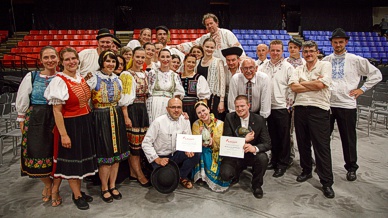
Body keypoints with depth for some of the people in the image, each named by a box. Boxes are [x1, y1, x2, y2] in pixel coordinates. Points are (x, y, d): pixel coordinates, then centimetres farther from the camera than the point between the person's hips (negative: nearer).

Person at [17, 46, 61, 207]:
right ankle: (47, 184, 32)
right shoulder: (31, 77, 4)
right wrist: (22, 121, 5)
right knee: (38, 153, 4)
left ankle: (55, 189, 22)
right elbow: (22, 102, 8)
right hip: (36, 119, 1)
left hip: (58, 119, -1)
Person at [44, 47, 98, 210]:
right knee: (71, 159, 7)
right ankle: (77, 195, 23)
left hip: (85, 122, 7)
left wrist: (89, 121, 12)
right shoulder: (59, 81, -14)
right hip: (69, 124, -7)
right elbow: (57, 111, -16)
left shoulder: (82, 78, 6)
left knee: (82, 157, 16)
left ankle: (78, 191, 33)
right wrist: (63, 134, -18)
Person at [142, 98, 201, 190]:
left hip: (176, 154, 4)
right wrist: (157, 159, -21)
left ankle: (181, 176, 4)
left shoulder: (185, 120, -2)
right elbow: (146, 143, -14)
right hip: (161, 157, -4)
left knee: (196, 153, -20)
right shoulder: (158, 122, -16)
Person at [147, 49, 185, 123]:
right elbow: (148, 91, 4)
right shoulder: (152, 73, 5)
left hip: (169, 106, 2)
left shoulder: (175, 75, 11)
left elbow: (179, 93, 10)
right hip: (154, 106, -2)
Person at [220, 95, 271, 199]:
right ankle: (237, 172, 17)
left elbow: (267, 143, -11)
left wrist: (255, 148, -33)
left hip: (251, 154, 1)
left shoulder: (259, 120, -7)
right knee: (225, 175, -24)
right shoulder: (229, 118, -6)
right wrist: (244, 140, -22)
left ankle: (257, 185, -1)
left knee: (263, 158, -32)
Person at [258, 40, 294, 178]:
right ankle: (274, 160, 29)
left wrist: (289, 104, -8)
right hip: (268, 107, 4)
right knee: (272, 135, 14)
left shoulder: (288, 67, -2)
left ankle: (282, 164, 17)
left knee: (283, 136, 4)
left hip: (282, 108, -4)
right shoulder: (263, 67, 9)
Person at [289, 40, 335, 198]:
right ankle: (306, 171, 31)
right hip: (300, 108, 5)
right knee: (303, 143, 13)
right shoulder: (299, 69, 15)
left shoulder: (325, 65, 3)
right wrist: (313, 84, -8)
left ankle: (327, 182, 6)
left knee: (322, 146, -3)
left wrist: (302, 83, 0)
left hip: (319, 109, -4)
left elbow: (321, 84, -13)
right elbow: (293, 87, -1)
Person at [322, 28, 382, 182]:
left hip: (347, 104, -2)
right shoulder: (325, 60, 8)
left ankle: (351, 167, 23)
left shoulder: (356, 60, 2)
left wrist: (362, 89, 1)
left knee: (349, 138, 6)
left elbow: (376, 74, 8)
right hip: (326, 104, 2)